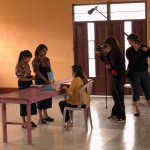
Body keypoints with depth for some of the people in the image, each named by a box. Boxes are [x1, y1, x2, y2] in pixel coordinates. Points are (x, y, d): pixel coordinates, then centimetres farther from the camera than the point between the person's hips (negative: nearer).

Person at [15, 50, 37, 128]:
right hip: (23, 86, -8)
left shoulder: (27, 65, 8)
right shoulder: (19, 66, -15)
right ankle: (24, 122, 9)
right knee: (24, 103, 0)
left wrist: (32, 77, -3)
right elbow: (20, 78, -18)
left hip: (29, 84, 8)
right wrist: (30, 78, -18)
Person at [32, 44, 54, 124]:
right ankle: (40, 117, 4)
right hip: (40, 81, -7)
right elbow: (37, 72, -16)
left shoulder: (47, 59, 12)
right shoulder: (36, 60, -10)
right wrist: (45, 80, -22)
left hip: (47, 80, 7)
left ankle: (45, 115, 20)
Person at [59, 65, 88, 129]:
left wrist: (66, 88, -4)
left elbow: (70, 93, -21)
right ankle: (68, 120, 30)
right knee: (66, 102, 29)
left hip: (77, 104, -8)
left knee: (61, 104, 16)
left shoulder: (75, 80, -21)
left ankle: (67, 120, 18)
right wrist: (69, 88, 7)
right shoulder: (83, 78, 3)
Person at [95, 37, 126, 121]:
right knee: (115, 95, 16)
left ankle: (122, 116, 3)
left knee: (119, 96, -4)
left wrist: (111, 66, -22)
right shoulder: (111, 54, 6)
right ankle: (115, 113, 28)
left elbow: (121, 66, -24)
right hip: (115, 77, 9)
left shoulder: (119, 54, -19)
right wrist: (100, 54, 7)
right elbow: (106, 60, 22)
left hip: (120, 77, -9)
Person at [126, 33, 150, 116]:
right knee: (136, 92, 0)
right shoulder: (129, 50, -1)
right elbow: (132, 59, -17)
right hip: (134, 73, -2)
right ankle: (137, 110, 7)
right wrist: (136, 50, -25)